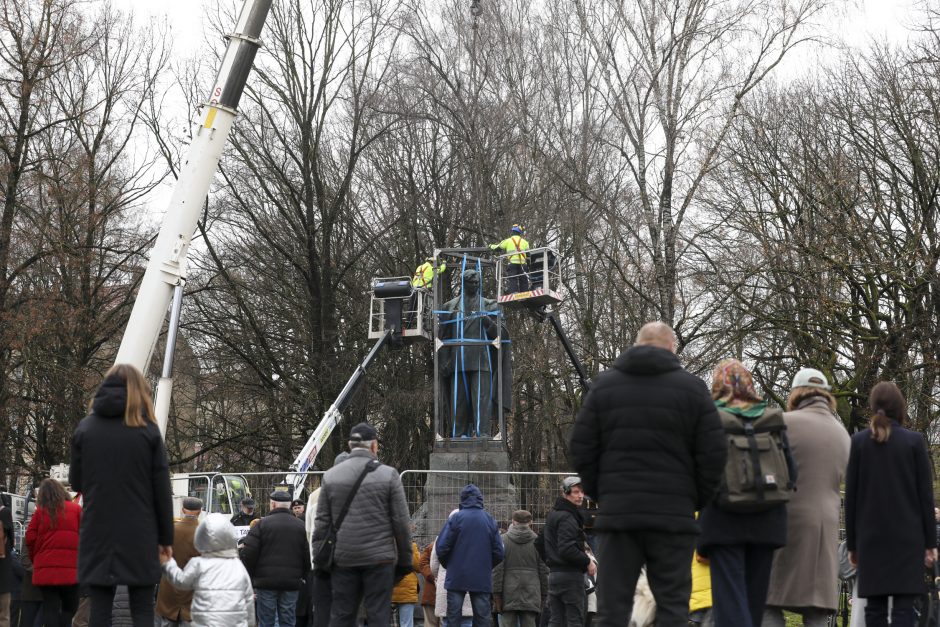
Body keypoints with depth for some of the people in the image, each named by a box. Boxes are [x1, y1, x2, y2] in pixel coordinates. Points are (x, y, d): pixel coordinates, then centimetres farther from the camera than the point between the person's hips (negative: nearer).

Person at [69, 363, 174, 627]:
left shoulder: (86, 427, 3)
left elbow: (75, 482, 9)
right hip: (139, 536, -1)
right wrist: (165, 538, 6)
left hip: (98, 534, 1)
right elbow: (162, 489, -2)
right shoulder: (147, 429, -2)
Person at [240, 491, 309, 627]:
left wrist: (249, 577, 3)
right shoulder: (300, 526, 6)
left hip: (266, 581, -2)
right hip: (292, 582, 2)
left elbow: (249, 553, -7)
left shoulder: (262, 524, -4)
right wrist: (303, 576, 18)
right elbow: (307, 556, 7)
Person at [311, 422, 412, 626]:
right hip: (379, 558, -3)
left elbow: (321, 523, 6)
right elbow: (401, 523, -2)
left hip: (343, 558, 3)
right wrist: (405, 560, 5)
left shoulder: (330, 476, 6)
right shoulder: (388, 475, -3)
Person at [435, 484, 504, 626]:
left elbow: (442, 547, -8)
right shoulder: (490, 520, 4)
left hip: (457, 577, -2)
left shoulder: (456, 518, -5)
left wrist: (448, 565, 11)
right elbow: (498, 553, 3)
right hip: (482, 579, 2)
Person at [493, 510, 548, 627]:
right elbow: (543, 570, 4)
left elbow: (497, 569, -5)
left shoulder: (503, 540, -1)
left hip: (508, 596, -1)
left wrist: (496, 594, -3)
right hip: (531, 595, 1)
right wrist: (543, 595, 11)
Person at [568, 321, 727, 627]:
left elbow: (580, 449, 5)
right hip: (674, 514, -1)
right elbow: (713, 454, -1)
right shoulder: (692, 387, 3)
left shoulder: (603, 385, 8)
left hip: (616, 511, 1)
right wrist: (695, 501, 9)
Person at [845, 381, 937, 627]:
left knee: (875, 607, 5)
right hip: (907, 536, -2)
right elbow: (925, 495, -1)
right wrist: (930, 542, 4)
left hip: (871, 536, 2)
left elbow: (851, 496, 3)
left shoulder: (859, 441, 2)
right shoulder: (914, 441, -1)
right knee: (903, 606, -4)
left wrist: (852, 543, 9)